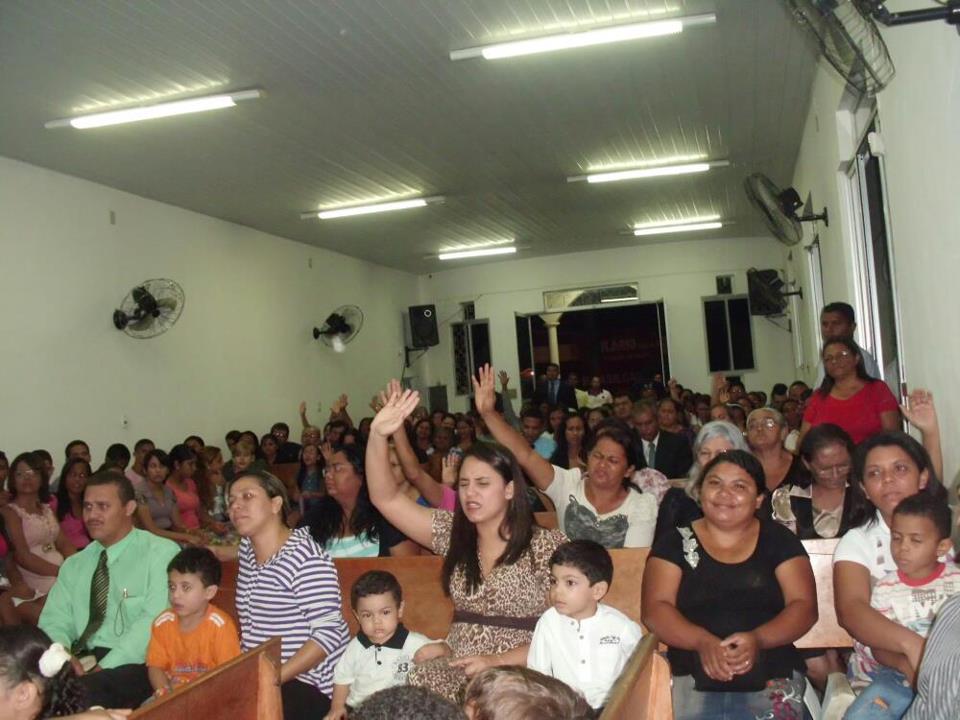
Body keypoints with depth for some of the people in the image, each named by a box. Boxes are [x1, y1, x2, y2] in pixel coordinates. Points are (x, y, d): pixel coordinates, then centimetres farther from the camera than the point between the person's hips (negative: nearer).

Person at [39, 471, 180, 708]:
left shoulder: (161, 552, -4)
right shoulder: (74, 565, 18)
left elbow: (154, 621, -13)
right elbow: (54, 620, 10)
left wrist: (104, 668, -20)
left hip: (136, 664, -5)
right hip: (82, 662, 5)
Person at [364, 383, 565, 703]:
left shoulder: (546, 545, -5)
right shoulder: (453, 533, 8)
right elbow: (386, 498, 3)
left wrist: (497, 660, -17)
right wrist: (378, 436, -11)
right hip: (455, 668, 4)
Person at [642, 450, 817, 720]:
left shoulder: (778, 539, 9)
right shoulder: (675, 542, 7)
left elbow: (804, 607, 2)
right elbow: (655, 609, -1)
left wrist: (757, 639, -17)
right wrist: (702, 641, -20)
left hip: (772, 679, 1)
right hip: (693, 680, -1)